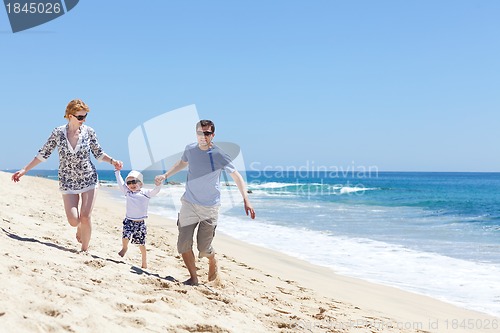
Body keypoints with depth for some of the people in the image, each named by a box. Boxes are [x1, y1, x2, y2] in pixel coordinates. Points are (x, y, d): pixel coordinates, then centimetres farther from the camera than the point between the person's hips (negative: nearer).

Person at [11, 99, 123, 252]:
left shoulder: (89, 132, -4)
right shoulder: (58, 132, -6)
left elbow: (99, 154, 6)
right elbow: (43, 154, 2)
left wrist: (112, 161, -13)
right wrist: (24, 170, 2)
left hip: (89, 179, 0)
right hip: (68, 182, 0)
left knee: (86, 217, -8)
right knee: (73, 220, -7)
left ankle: (84, 250, 8)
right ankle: (80, 227, 31)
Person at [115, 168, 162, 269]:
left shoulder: (146, 193, 2)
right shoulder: (127, 192, 8)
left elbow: (155, 191, -11)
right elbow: (120, 183, 5)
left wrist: (158, 185, -31)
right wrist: (117, 171, 3)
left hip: (140, 222, -1)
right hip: (129, 221, 1)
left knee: (141, 244, 3)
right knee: (125, 237, -18)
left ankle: (144, 262, 19)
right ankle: (124, 247, 16)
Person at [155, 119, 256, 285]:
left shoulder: (218, 155, -13)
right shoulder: (190, 149, 0)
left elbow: (236, 176, -8)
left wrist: (246, 200, -18)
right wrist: (165, 175, 21)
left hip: (209, 207, -3)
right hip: (189, 203, 4)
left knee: (204, 249, -2)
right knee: (183, 244, -3)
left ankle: (213, 262, 34)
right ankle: (193, 278, 16)